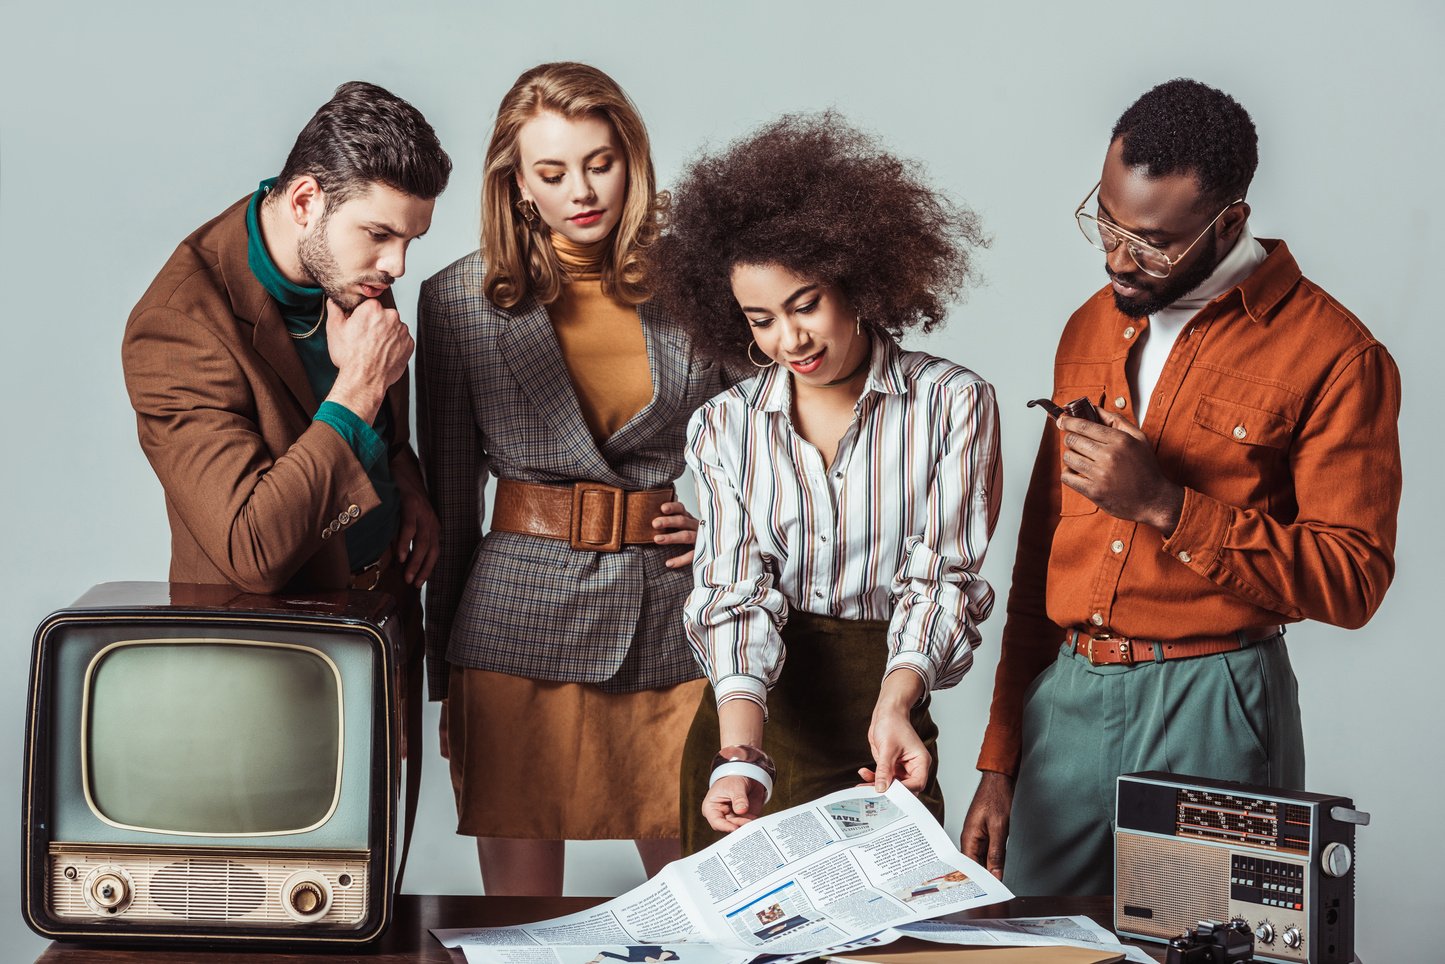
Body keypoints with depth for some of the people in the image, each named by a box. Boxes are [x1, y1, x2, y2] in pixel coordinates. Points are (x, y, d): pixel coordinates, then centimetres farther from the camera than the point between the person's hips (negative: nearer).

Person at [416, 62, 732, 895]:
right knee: (519, 900, 6)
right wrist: (439, 667, 9)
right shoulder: (461, 301, 2)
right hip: (521, 632, -1)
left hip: (678, 629, 1)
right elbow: (447, 498, 7)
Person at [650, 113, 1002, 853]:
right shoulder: (724, 427, 3)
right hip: (752, 704, 2)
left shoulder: (953, 404, -4)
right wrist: (741, 750, -22)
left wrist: (894, 707, -26)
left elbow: (941, 576, -8)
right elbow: (733, 593, -6)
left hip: (881, 702, -2)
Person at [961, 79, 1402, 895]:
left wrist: (1164, 505, -20)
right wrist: (1000, 760, 13)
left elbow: (1354, 581, -12)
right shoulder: (1092, 329, 12)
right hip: (1064, 698, 5)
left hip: (1209, 712, -5)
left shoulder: (1333, 356, -7)